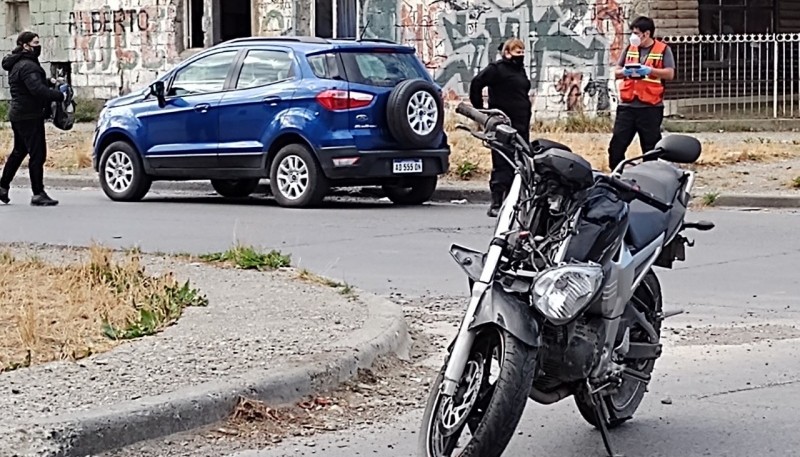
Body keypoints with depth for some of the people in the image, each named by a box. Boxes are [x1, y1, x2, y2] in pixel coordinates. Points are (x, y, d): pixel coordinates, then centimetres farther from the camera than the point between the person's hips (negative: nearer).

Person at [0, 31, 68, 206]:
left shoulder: (17, 64, 15)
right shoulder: (27, 66, -18)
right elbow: (38, 90, -29)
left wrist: (49, 82, 13)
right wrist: (59, 95, -21)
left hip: (18, 115, 11)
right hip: (29, 117, -11)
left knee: (19, 152, 22)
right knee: (37, 154, -9)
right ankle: (38, 194, -8)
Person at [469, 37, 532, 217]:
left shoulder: (520, 70, 18)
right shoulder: (496, 69, -7)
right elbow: (476, 84, -12)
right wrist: (481, 111, -9)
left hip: (521, 126, 8)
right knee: (502, 165, -9)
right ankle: (496, 204, -8)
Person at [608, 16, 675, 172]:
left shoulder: (663, 49, 3)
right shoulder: (630, 49, 15)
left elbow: (670, 73, -6)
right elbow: (616, 72, 15)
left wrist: (650, 70, -19)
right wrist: (624, 72, -8)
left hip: (650, 107, -4)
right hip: (627, 106, 4)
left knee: (651, 149, 4)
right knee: (616, 146, 0)